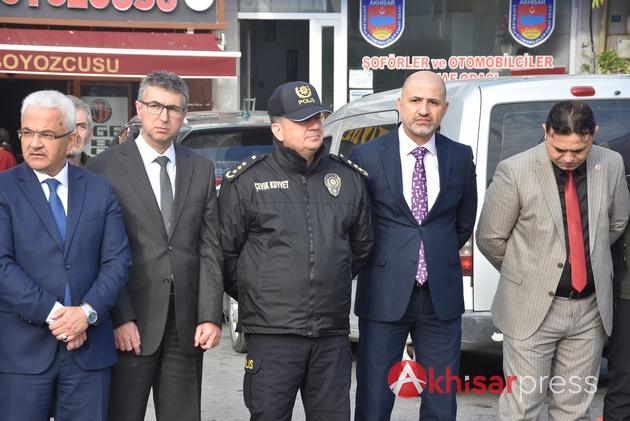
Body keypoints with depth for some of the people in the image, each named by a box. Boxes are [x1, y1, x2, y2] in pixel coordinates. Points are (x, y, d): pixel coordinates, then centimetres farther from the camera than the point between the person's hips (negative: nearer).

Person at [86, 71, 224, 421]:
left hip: (186, 323, 3)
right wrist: (121, 319, -12)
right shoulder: (104, 167, -1)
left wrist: (210, 316, -1)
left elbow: (210, 249, 7)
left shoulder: (202, 170, 10)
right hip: (130, 324, -3)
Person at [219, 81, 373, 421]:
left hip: (333, 332, 4)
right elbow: (224, 252, 3)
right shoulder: (246, 182, -2)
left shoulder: (350, 178, 10)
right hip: (272, 333, -3)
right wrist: (254, 295, 7)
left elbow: (362, 245, 22)